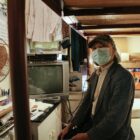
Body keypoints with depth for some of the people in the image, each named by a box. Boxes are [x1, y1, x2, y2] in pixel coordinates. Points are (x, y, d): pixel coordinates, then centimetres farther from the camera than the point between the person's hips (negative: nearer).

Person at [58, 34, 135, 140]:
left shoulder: (123, 77, -21)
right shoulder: (95, 75, 7)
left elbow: (116, 117, -26)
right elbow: (87, 102, 11)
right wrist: (71, 125, 4)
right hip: (92, 125, 7)